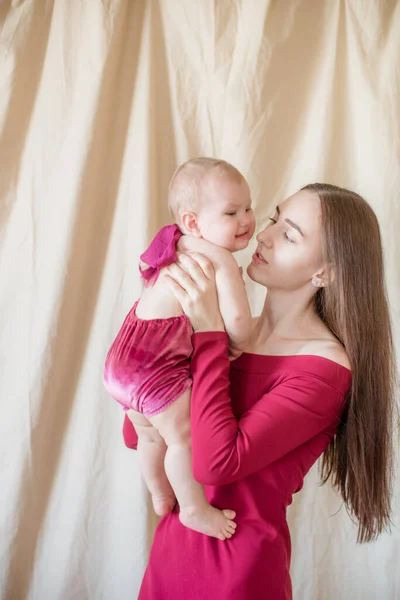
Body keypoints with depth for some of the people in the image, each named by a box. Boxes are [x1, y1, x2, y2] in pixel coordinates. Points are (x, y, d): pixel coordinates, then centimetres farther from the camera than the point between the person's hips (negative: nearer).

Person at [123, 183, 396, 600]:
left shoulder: (324, 369, -19)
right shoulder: (230, 332, -1)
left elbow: (216, 462, -28)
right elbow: (137, 435, -3)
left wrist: (208, 333, -26)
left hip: (237, 565, -5)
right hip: (173, 542, 6)